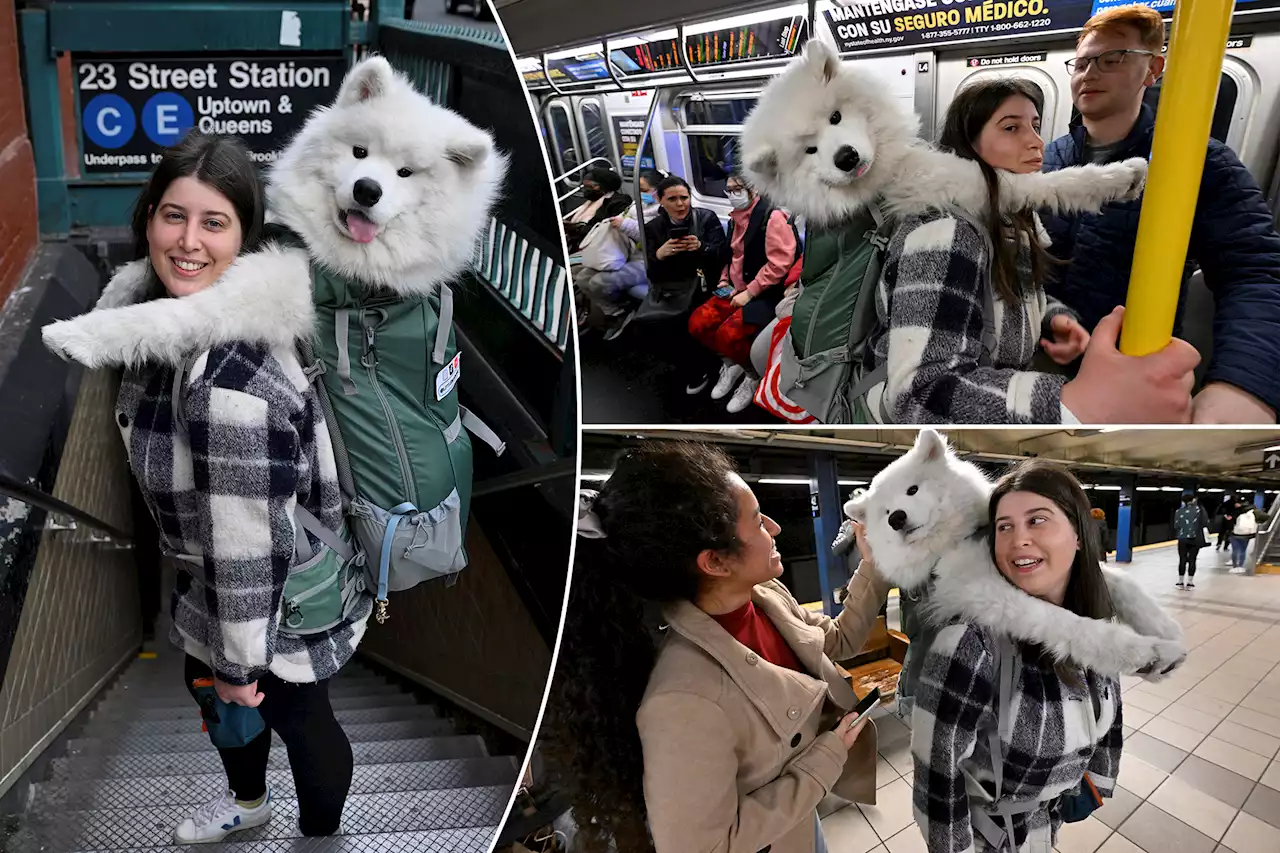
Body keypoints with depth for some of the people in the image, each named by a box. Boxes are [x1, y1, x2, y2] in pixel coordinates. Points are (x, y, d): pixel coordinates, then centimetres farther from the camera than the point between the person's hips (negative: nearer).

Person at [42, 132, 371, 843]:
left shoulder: (230, 377, -36)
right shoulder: (160, 310, -7)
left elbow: (246, 542, -28)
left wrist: (239, 660, -16)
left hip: (281, 595, -9)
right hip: (210, 578, 9)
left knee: (300, 722, 18)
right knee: (205, 683, 32)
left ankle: (319, 834, 50)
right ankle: (248, 799, 62)